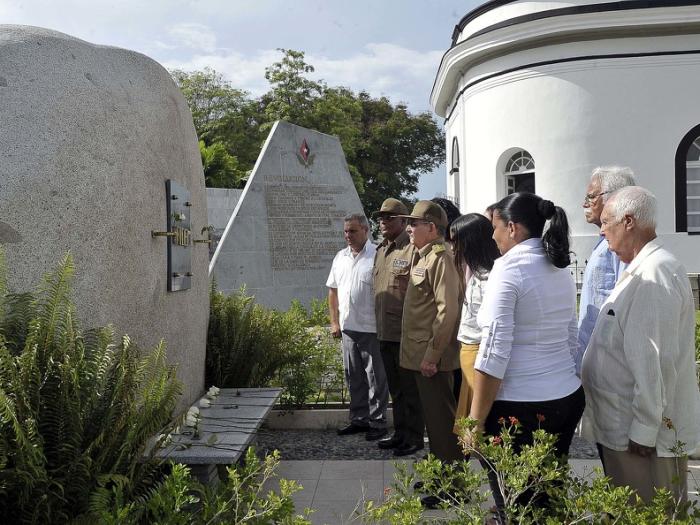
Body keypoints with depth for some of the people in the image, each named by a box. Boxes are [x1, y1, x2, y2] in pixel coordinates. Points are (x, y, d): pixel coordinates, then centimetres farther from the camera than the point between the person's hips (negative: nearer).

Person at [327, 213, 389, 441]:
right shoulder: (340, 257, 11)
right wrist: (334, 322, 11)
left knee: (376, 378, 3)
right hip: (348, 328, 7)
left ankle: (377, 422, 14)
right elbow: (333, 290, 17)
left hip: (372, 328, -7)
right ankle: (358, 419, 28)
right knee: (354, 377, 16)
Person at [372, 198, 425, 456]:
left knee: (409, 388, 3)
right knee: (395, 387, 19)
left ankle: (414, 437, 16)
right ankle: (400, 433, 31)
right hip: (385, 332, 9)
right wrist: (379, 326, 17)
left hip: (406, 333, -8)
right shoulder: (381, 250, 13)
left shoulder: (412, 250, -15)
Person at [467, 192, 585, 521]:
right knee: (549, 499, 16)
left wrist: (476, 421, -13)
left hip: (520, 407, -8)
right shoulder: (561, 270, 10)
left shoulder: (509, 268, -13)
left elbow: (494, 353, -17)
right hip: (569, 398, 8)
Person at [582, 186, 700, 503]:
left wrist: (643, 430, -20)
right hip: (623, 428, 10)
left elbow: (653, 361, -24)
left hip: (647, 434, -10)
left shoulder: (654, 275, -20)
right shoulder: (642, 270, 13)